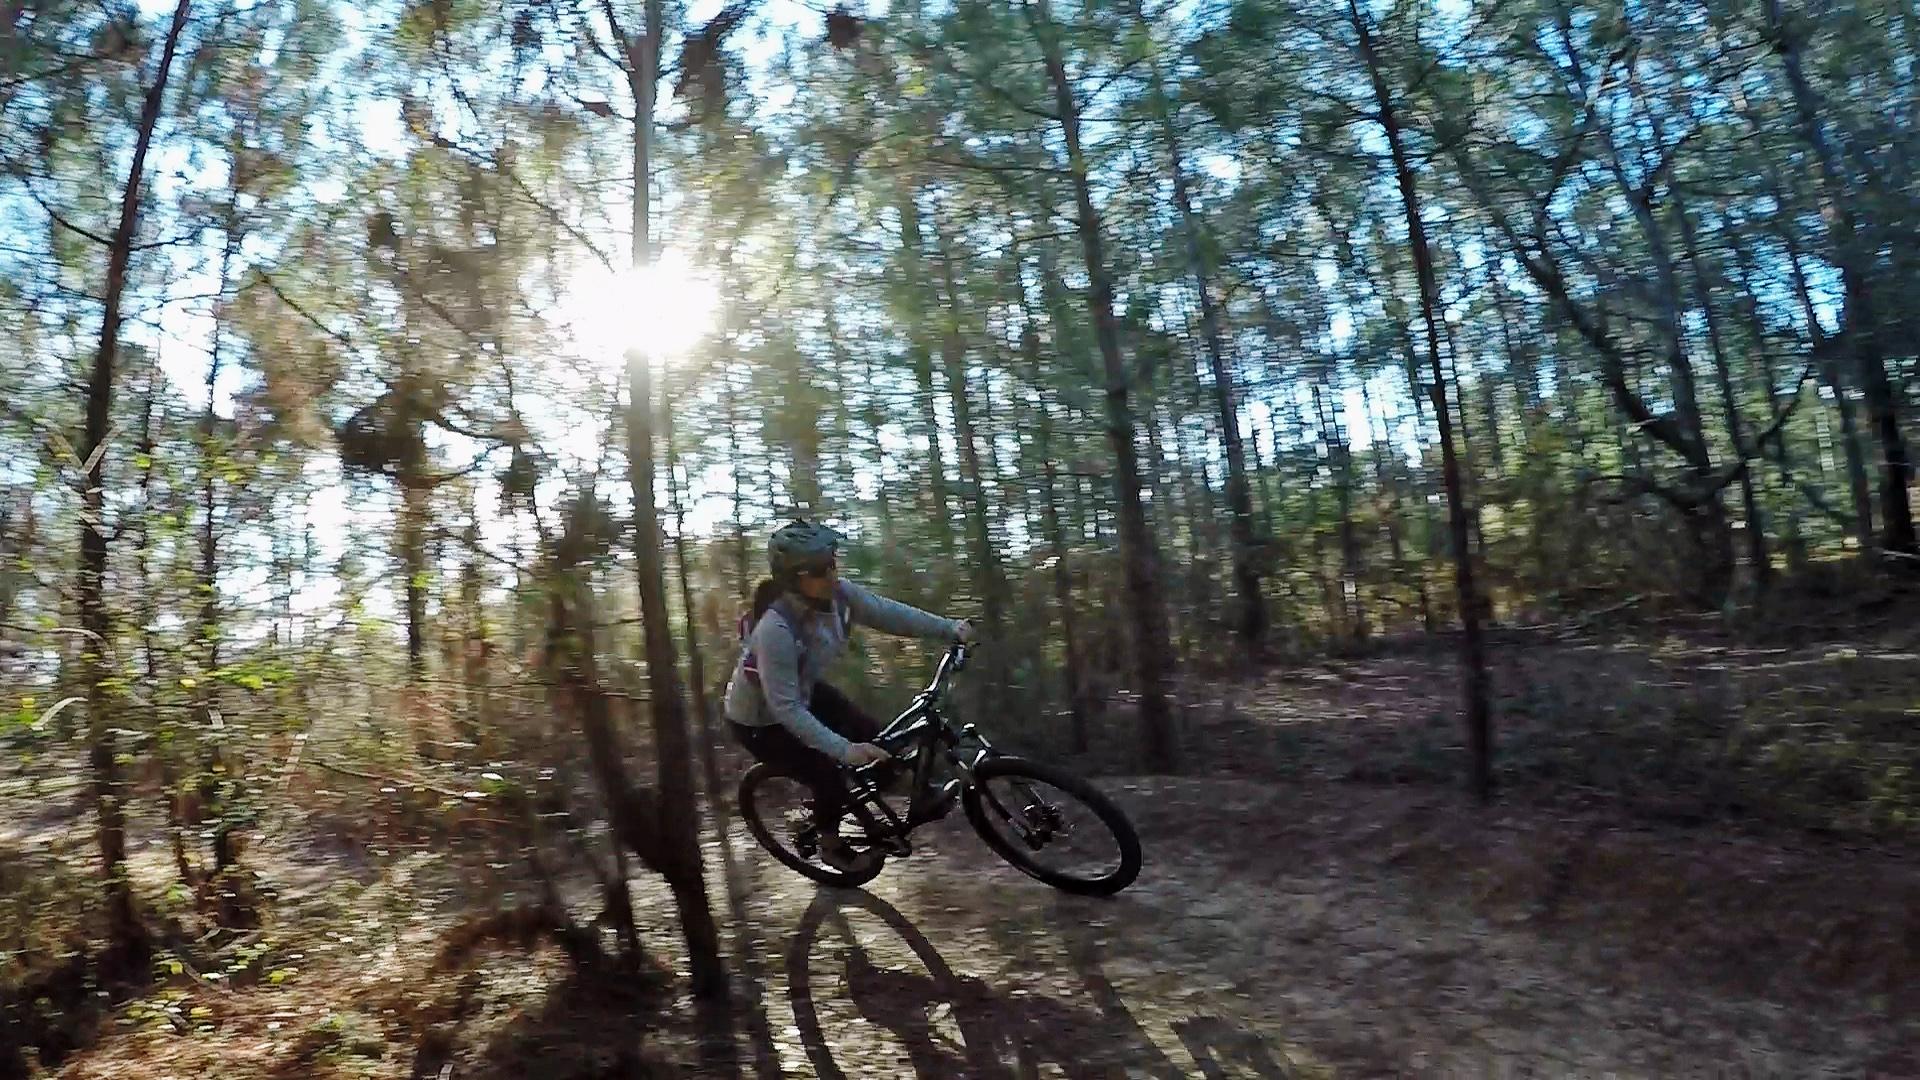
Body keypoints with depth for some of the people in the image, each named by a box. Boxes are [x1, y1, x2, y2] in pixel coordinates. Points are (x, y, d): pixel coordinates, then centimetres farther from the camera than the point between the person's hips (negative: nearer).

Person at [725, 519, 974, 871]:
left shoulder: (836, 594, -20)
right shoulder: (775, 629, -39)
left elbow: (887, 611, -14)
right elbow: (786, 709, -36)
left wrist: (950, 628, -22)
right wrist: (844, 750, -38)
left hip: (803, 690, 7)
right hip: (760, 718, -7)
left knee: (876, 739, -1)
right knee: (830, 778, -10)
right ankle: (831, 848, 20)